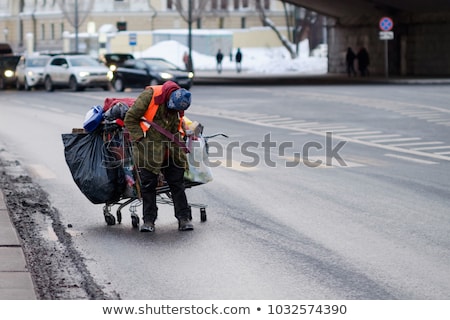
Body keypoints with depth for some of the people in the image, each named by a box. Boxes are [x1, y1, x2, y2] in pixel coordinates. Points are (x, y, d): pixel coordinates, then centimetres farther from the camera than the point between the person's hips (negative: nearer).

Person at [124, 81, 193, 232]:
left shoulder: (179, 106, 2)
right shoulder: (150, 95, -15)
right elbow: (130, 118, -10)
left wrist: (177, 144, 14)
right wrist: (140, 138, -12)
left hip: (170, 151, 4)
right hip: (148, 151, -4)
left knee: (177, 184, 4)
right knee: (148, 184, 1)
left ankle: (184, 218, 10)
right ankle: (148, 221, 9)